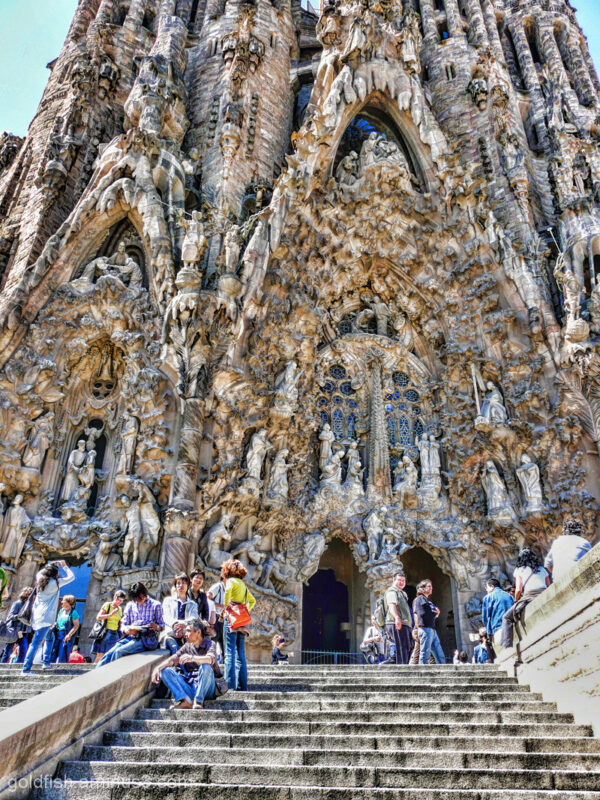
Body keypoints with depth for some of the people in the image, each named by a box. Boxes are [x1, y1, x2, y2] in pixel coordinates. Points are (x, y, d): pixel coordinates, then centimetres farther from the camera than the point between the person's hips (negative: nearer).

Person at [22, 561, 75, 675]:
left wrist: (50, 566, 27)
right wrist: (64, 566, 10)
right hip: (45, 617, -9)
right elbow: (71, 577, -3)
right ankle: (26, 669, -12)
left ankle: (46, 663, 23)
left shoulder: (40, 580, 8)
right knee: (36, 644, -10)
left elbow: (40, 573, 32)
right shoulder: (55, 582, -11)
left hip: (37, 615, 9)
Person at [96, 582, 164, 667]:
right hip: (131, 637, 5)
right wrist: (127, 630, -11)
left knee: (118, 652, -29)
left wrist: (156, 627, -17)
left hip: (148, 639, -5)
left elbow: (162, 626, 8)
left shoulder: (156, 605, 4)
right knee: (108, 655, -22)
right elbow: (123, 624, 14)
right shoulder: (130, 605, 15)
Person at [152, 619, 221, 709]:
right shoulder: (187, 646, 14)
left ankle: (198, 701, -26)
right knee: (165, 671, -9)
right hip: (189, 686, 5)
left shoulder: (209, 644, -3)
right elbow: (172, 659, 3)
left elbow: (211, 659, -25)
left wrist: (192, 658, -42)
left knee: (206, 667, -33)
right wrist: (157, 668, -16)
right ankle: (185, 700, -24)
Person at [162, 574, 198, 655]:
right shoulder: (168, 600, 23)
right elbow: (166, 616, 4)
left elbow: (194, 619, 5)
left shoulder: (192, 604, 24)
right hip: (170, 634, -1)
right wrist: (174, 624, -20)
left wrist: (184, 624, -20)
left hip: (186, 636, 1)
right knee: (174, 648, -33)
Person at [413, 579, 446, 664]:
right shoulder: (419, 599, -3)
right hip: (425, 629, -9)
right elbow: (422, 614, -15)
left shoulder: (428, 600, 24)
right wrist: (435, 613, -2)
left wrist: (435, 613, 1)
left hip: (432, 630, 9)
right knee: (425, 655, -9)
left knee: (441, 657, 6)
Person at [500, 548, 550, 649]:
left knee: (507, 618, 6)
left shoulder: (520, 570, 11)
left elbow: (518, 590, 3)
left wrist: (516, 602, 18)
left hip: (530, 597, -4)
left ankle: (507, 645, -9)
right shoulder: (542, 569, 22)